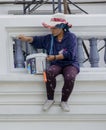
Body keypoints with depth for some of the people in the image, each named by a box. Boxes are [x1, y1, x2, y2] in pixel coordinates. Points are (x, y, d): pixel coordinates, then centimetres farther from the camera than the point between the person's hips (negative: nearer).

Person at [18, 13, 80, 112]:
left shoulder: (71, 37, -3)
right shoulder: (49, 38, 11)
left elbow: (69, 54, -13)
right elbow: (36, 40, 16)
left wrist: (55, 57, -18)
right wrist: (26, 38, -4)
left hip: (70, 64, -3)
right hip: (56, 64, 3)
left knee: (70, 77, -37)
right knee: (49, 72, -34)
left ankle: (64, 101, -11)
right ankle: (50, 99, -13)